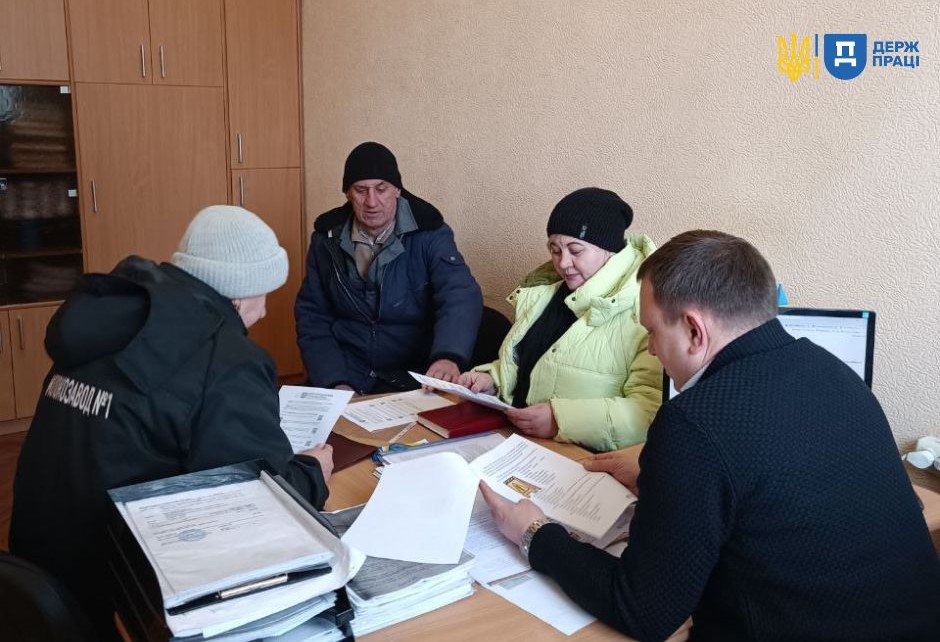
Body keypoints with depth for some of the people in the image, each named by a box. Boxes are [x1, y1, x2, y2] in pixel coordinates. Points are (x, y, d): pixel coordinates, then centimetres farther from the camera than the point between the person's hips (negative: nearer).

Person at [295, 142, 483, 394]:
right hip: (347, 375, 2)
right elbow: (312, 316, 5)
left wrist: (449, 356, -42)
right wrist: (335, 382, -11)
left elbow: (461, 296, -21)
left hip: (412, 378, -1)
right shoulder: (327, 238, 2)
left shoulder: (429, 234, -7)